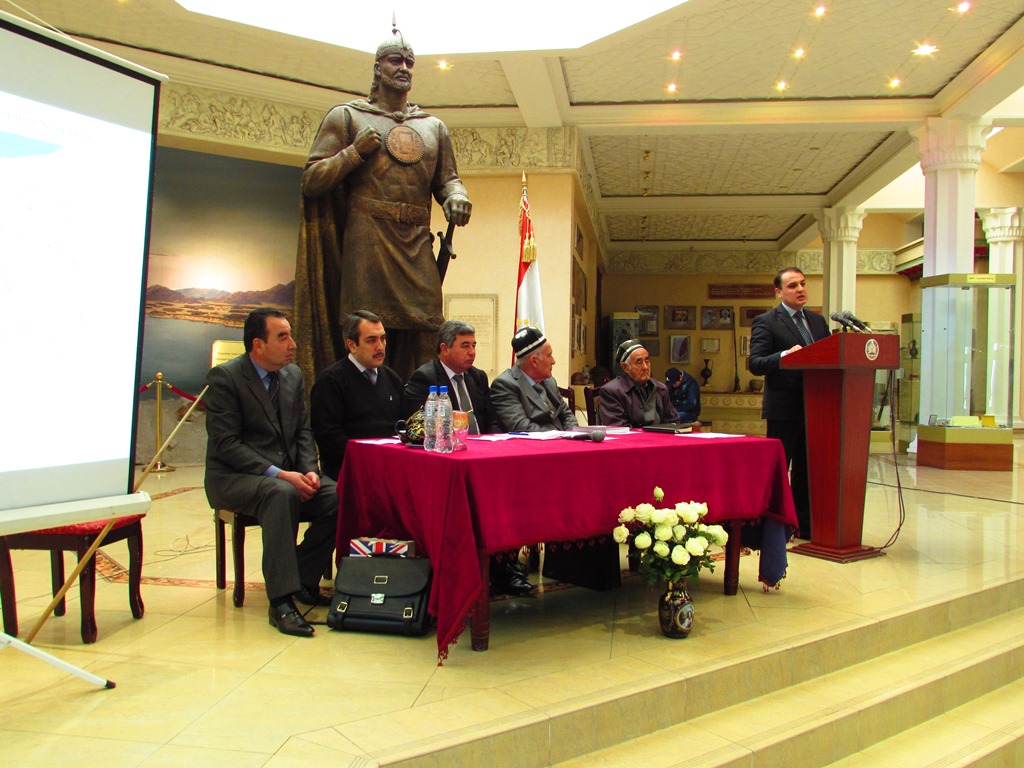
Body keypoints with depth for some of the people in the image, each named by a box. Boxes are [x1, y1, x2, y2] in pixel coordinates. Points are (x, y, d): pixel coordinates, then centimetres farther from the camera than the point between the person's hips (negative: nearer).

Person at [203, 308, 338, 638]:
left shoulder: (293, 375, 10)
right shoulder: (224, 377, -10)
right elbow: (226, 444, -16)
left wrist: (308, 471, -7)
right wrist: (278, 475, -25)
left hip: (289, 475, 6)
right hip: (233, 477, -6)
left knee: (339, 497, -19)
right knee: (281, 494, -37)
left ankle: (304, 578, -2)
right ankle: (281, 601, -33)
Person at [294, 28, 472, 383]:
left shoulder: (434, 127, 21)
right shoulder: (347, 116, 10)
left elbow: (446, 179, 22)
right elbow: (311, 180, 5)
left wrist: (456, 195, -1)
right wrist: (356, 151, -8)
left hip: (418, 247, 4)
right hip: (367, 242, -3)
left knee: (424, 340, -3)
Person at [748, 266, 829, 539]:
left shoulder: (818, 320, 16)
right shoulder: (765, 322, -5)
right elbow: (755, 363, -14)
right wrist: (784, 356, -29)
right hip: (784, 408, -6)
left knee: (807, 468, 13)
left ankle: (804, 524, 23)